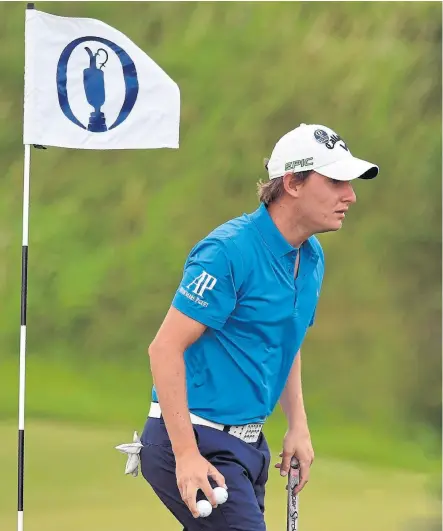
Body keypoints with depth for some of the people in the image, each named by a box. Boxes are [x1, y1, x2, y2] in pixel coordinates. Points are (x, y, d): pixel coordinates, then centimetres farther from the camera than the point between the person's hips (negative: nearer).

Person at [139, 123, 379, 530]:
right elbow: (165, 348, -20)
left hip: (248, 443, 9)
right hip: (197, 440, -9)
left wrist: (298, 426, 13)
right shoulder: (230, 251, -18)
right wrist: (186, 455, -23)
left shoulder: (313, 258, 9)